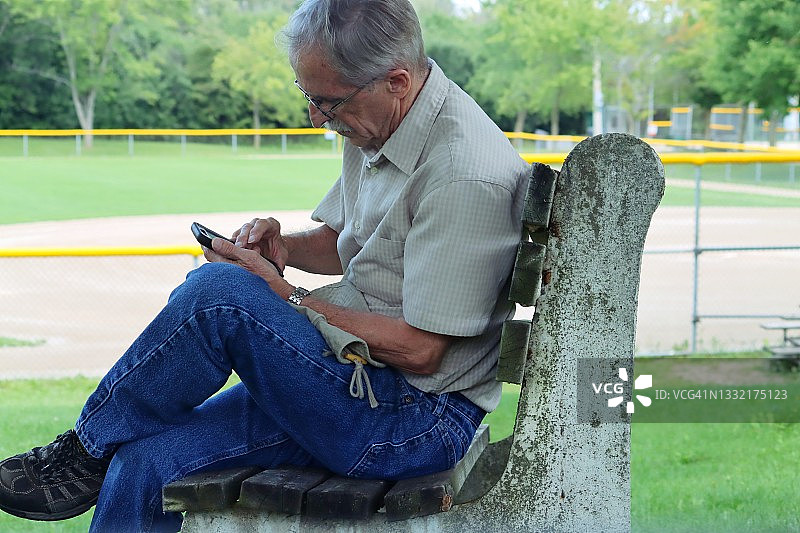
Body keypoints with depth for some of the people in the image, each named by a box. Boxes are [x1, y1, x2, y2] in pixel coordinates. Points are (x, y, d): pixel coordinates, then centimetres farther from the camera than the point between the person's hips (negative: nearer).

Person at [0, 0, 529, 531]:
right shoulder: (377, 125, 7)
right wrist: (286, 246, 1)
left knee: (217, 290, -25)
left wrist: (286, 296, -15)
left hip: (420, 422, -9)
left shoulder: (467, 177, -22)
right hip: (358, 373, 9)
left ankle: (86, 452, -5)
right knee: (147, 464, -9)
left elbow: (419, 348, -22)